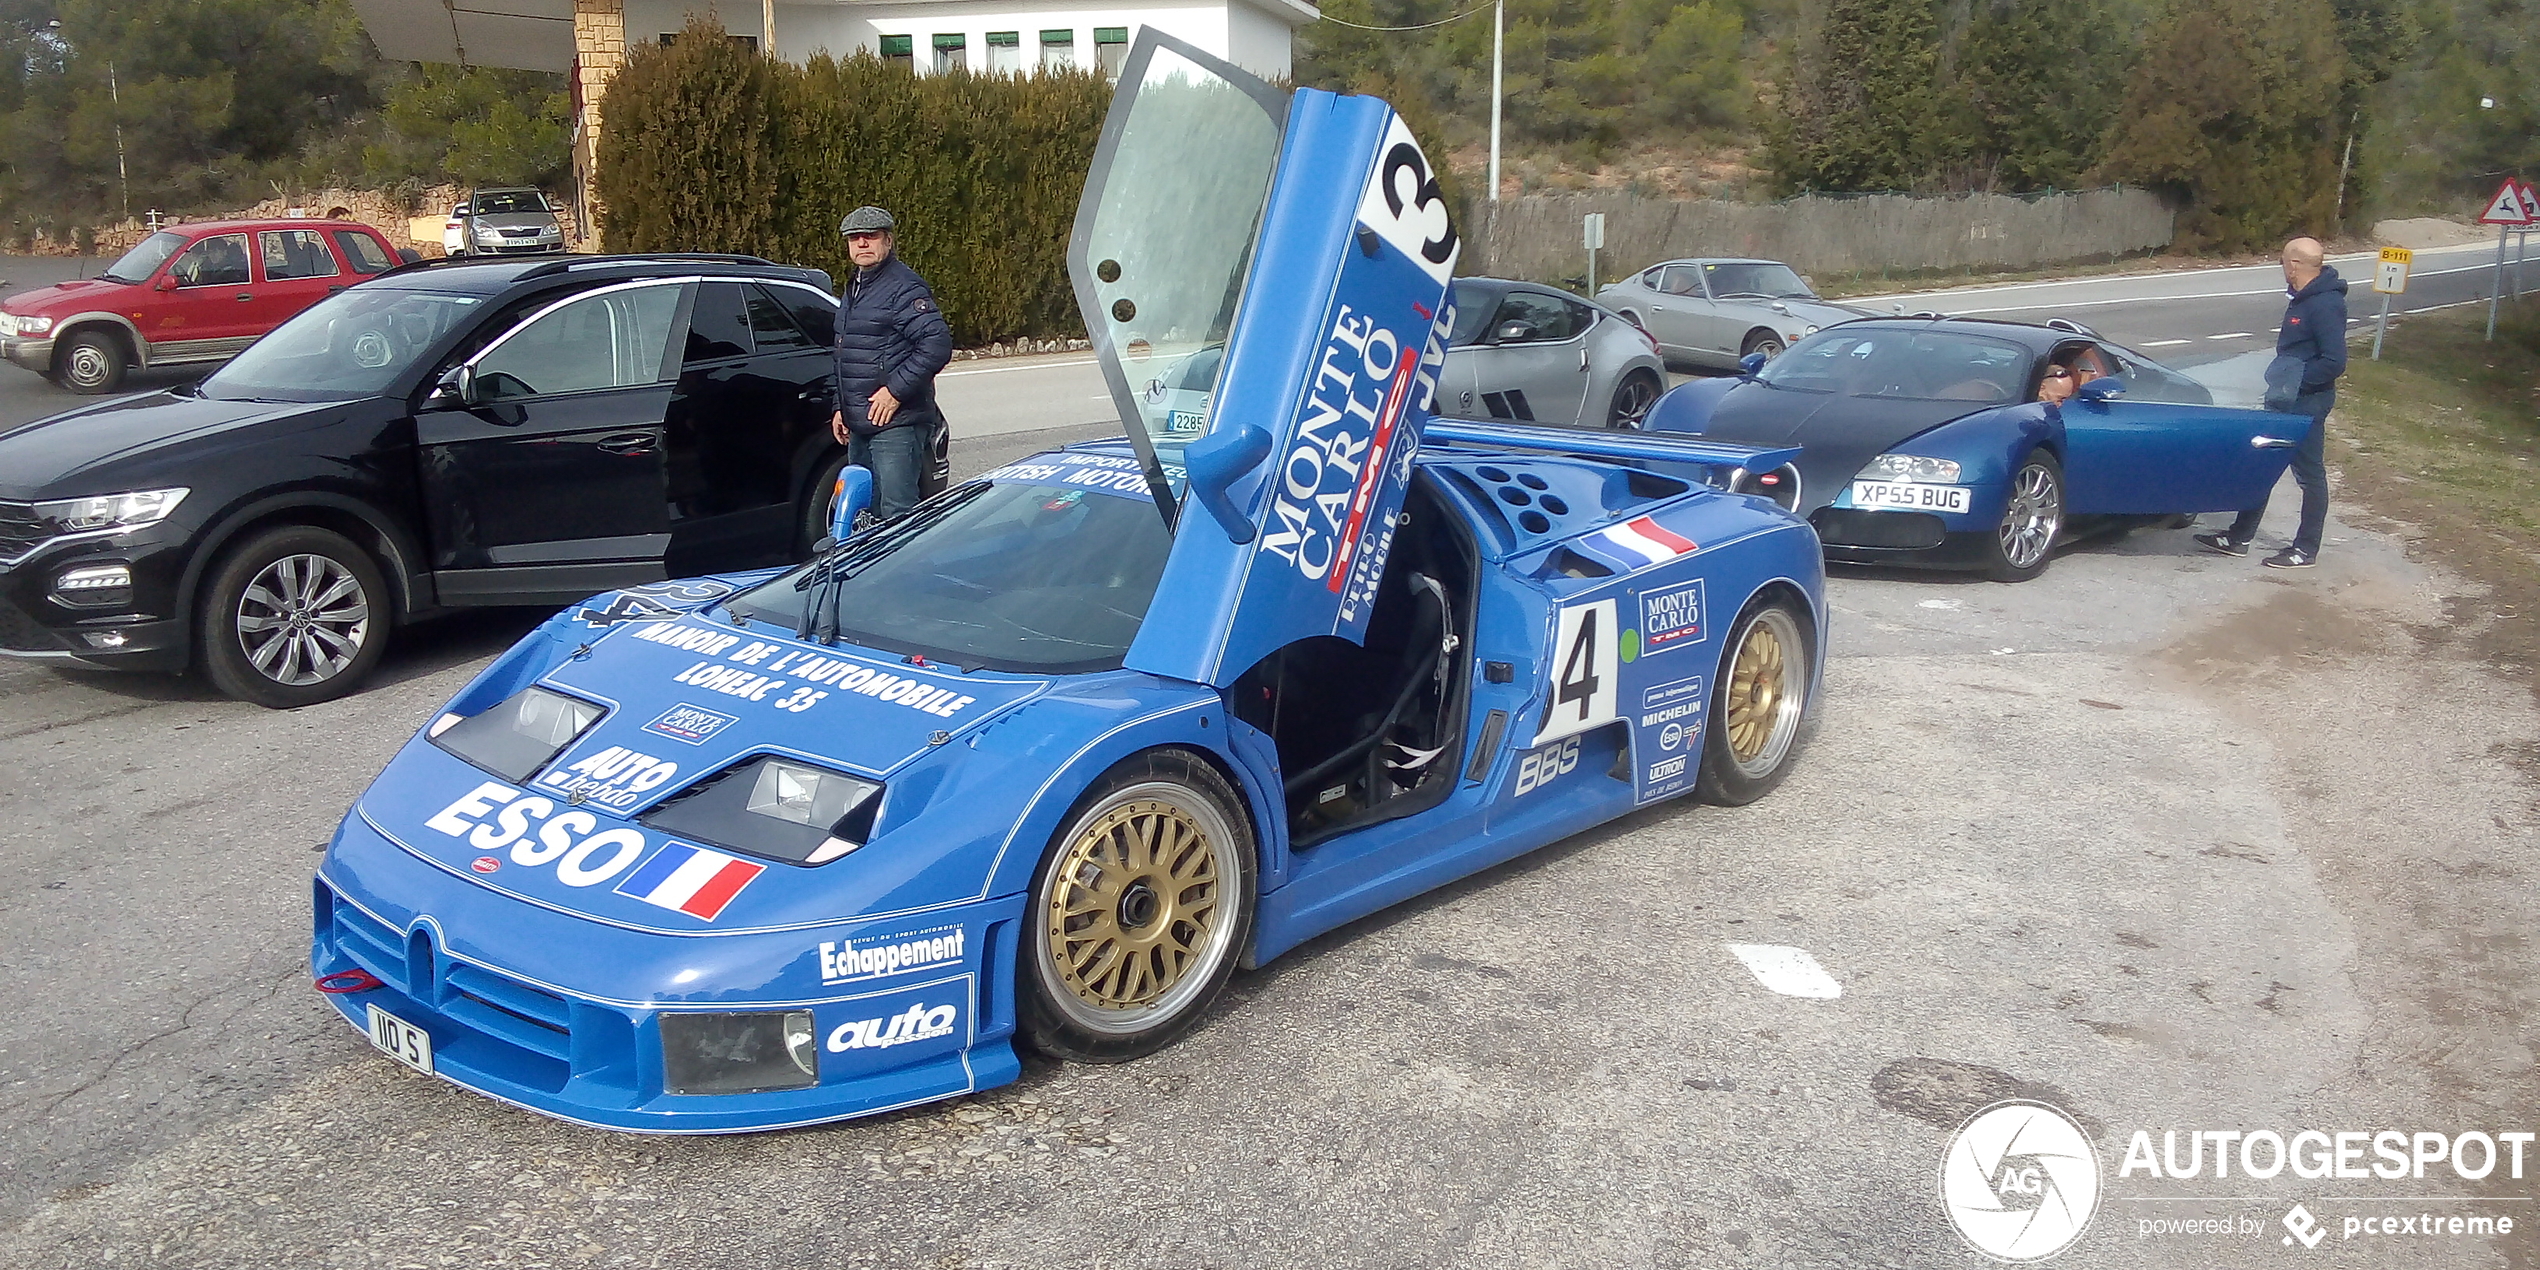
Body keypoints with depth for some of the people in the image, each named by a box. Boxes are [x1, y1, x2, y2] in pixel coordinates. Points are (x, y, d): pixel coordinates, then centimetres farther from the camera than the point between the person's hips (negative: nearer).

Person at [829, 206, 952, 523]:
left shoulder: (904, 288, -12)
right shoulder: (853, 290, 19)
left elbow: (938, 343, -23)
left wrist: (896, 391, -21)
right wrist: (840, 407, 21)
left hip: (896, 425, -10)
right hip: (859, 426, 10)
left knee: (898, 516, -12)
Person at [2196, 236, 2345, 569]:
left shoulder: (2325, 305, -22)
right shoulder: (2303, 297, 8)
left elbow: (2335, 362, -26)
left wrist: (2295, 381, -23)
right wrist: (2283, 376, 8)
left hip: (2306, 404, -10)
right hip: (2285, 402, 10)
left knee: (2310, 475, 2)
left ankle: (2306, 550, 13)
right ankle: (2238, 537, 24)